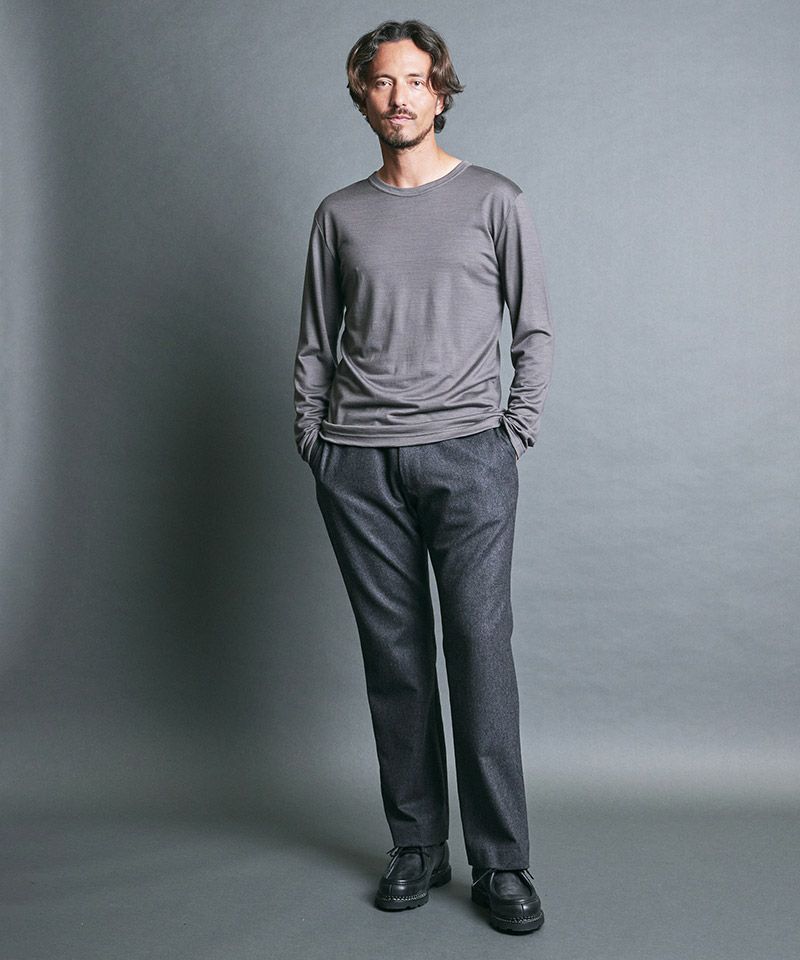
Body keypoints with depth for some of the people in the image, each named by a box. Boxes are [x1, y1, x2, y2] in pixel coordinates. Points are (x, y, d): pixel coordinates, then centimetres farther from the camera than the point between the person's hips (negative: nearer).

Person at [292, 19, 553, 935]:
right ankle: (416, 848, 17)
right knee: (393, 656, 5)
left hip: (466, 454, -2)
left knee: (481, 651, -6)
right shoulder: (340, 213, 14)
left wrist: (514, 433, 0)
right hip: (357, 463, 2)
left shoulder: (494, 200, 8)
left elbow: (534, 332, 8)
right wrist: (312, 440, 6)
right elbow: (314, 344, 15)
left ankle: (501, 864, 5)